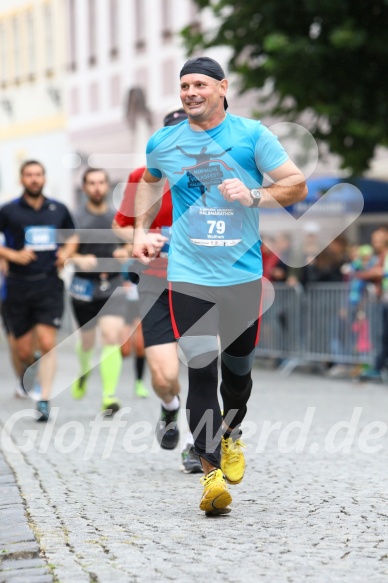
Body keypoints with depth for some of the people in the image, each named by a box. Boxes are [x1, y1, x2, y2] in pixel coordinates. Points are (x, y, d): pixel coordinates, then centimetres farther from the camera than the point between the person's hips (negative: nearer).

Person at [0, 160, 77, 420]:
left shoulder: (58, 210, 6)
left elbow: (72, 236, 21)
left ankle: (44, 400, -10)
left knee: (47, 343, -13)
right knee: (23, 351, 4)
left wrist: (67, 252, 1)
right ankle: (27, 377, 38)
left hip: (49, 284, 0)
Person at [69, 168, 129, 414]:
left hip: (113, 285, 0)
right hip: (84, 285, 0)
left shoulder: (119, 218, 7)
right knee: (87, 340, 13)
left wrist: (126, 253, -4)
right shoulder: (75, 219, -1)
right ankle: (83, 372, 47)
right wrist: (79, 259, -20)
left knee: (112, 336, -17)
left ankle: (109, 395, -16)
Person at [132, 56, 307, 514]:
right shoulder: (163, 142, 5)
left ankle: (230, 435, 40)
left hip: (243, 274, 0)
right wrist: (141, 229, 16)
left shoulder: (252, 135, -2)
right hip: (188, 275, 0)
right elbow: (150, 181, 27)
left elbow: (298, 186, -1)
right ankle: (211, 470, -11)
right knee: (200, 370, -11)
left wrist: (253, 195, -17)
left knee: (238, 369, 11)